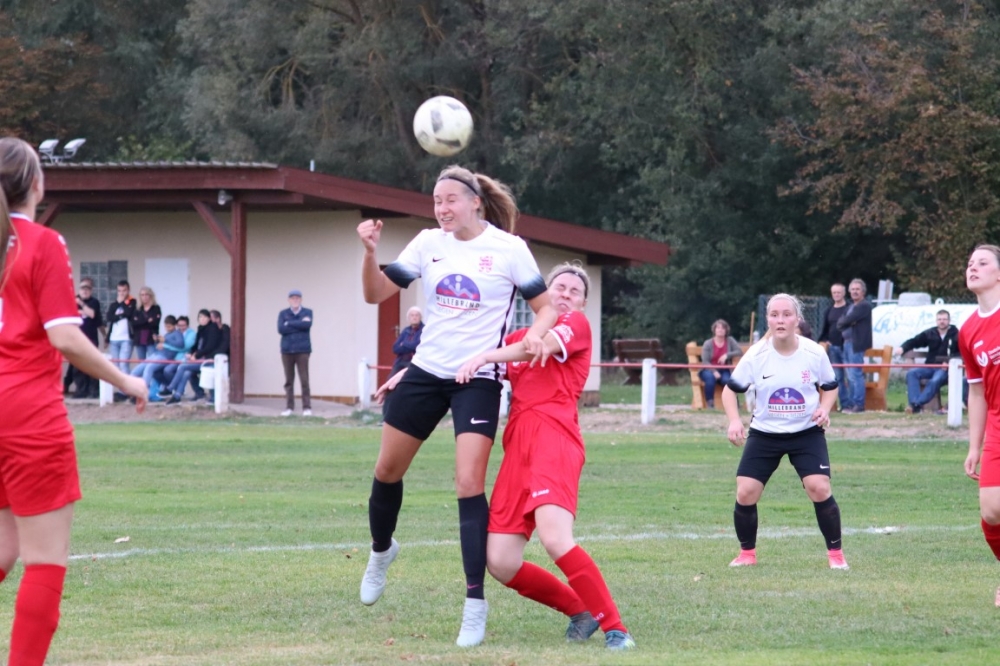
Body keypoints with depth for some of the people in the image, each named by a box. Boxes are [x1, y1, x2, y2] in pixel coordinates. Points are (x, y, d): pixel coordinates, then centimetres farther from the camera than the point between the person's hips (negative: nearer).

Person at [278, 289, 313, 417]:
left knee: (304, 380, -6)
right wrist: (300, 324, -8)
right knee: (289, 380, 1)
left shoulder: (307, 312, 6)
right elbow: (281, 329, -7)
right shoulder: (283, 314, 9)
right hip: (287, 351, 2)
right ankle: (289, 407, 5)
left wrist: (289, 324, -9)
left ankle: (307, 407, -4)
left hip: (302, 350, -2)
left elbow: (308, 325, -14)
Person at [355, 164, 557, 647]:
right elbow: (376, 294, 2)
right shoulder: (428, 243, 2)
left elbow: (545, 307, -1)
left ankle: (475, 606, -10)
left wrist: (536, 333, -23)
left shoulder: (508, 248, -8)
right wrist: (370, 252, -15)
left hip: (478, 380, -4)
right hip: (426, 371, 4)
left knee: (469, 485, -15)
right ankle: (381, 551, 43)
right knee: (387, 470, 12)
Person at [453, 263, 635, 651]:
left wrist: (486, 357, -14)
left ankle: (615, 629, -20)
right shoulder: (518, 338, 27)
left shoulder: (577, 324, 11)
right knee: (500, 563, -5)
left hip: (554, 437, -6)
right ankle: (581, 611, 13)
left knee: (555, 539, -28)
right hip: (518, 445, 6)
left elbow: (544, 345, -10)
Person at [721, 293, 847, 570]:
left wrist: (824, 409, -15)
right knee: (745, 493, -8)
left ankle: (835, 553, 1)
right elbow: (730, 390, -1)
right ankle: (747, 553, 16)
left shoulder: (815, 353, -11)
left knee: (819, 488, -17)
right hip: (764, 433, 1)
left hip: (807, 433, -1)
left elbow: (830, 388, 6)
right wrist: (734, 421, -18)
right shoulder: (756, 355, -11)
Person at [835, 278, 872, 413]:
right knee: (850, 376, 13)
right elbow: (840, 323, 10)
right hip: (847, 342, 9)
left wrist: (845, 322, 1)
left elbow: (848, 319, -18)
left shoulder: (864, 306, -9)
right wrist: (847, 323, -8)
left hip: (856, 344, -9)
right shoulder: (850, 306, 19)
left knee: (855, 374, -10)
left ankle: (858, 405, -9)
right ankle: (850, 404, 18)